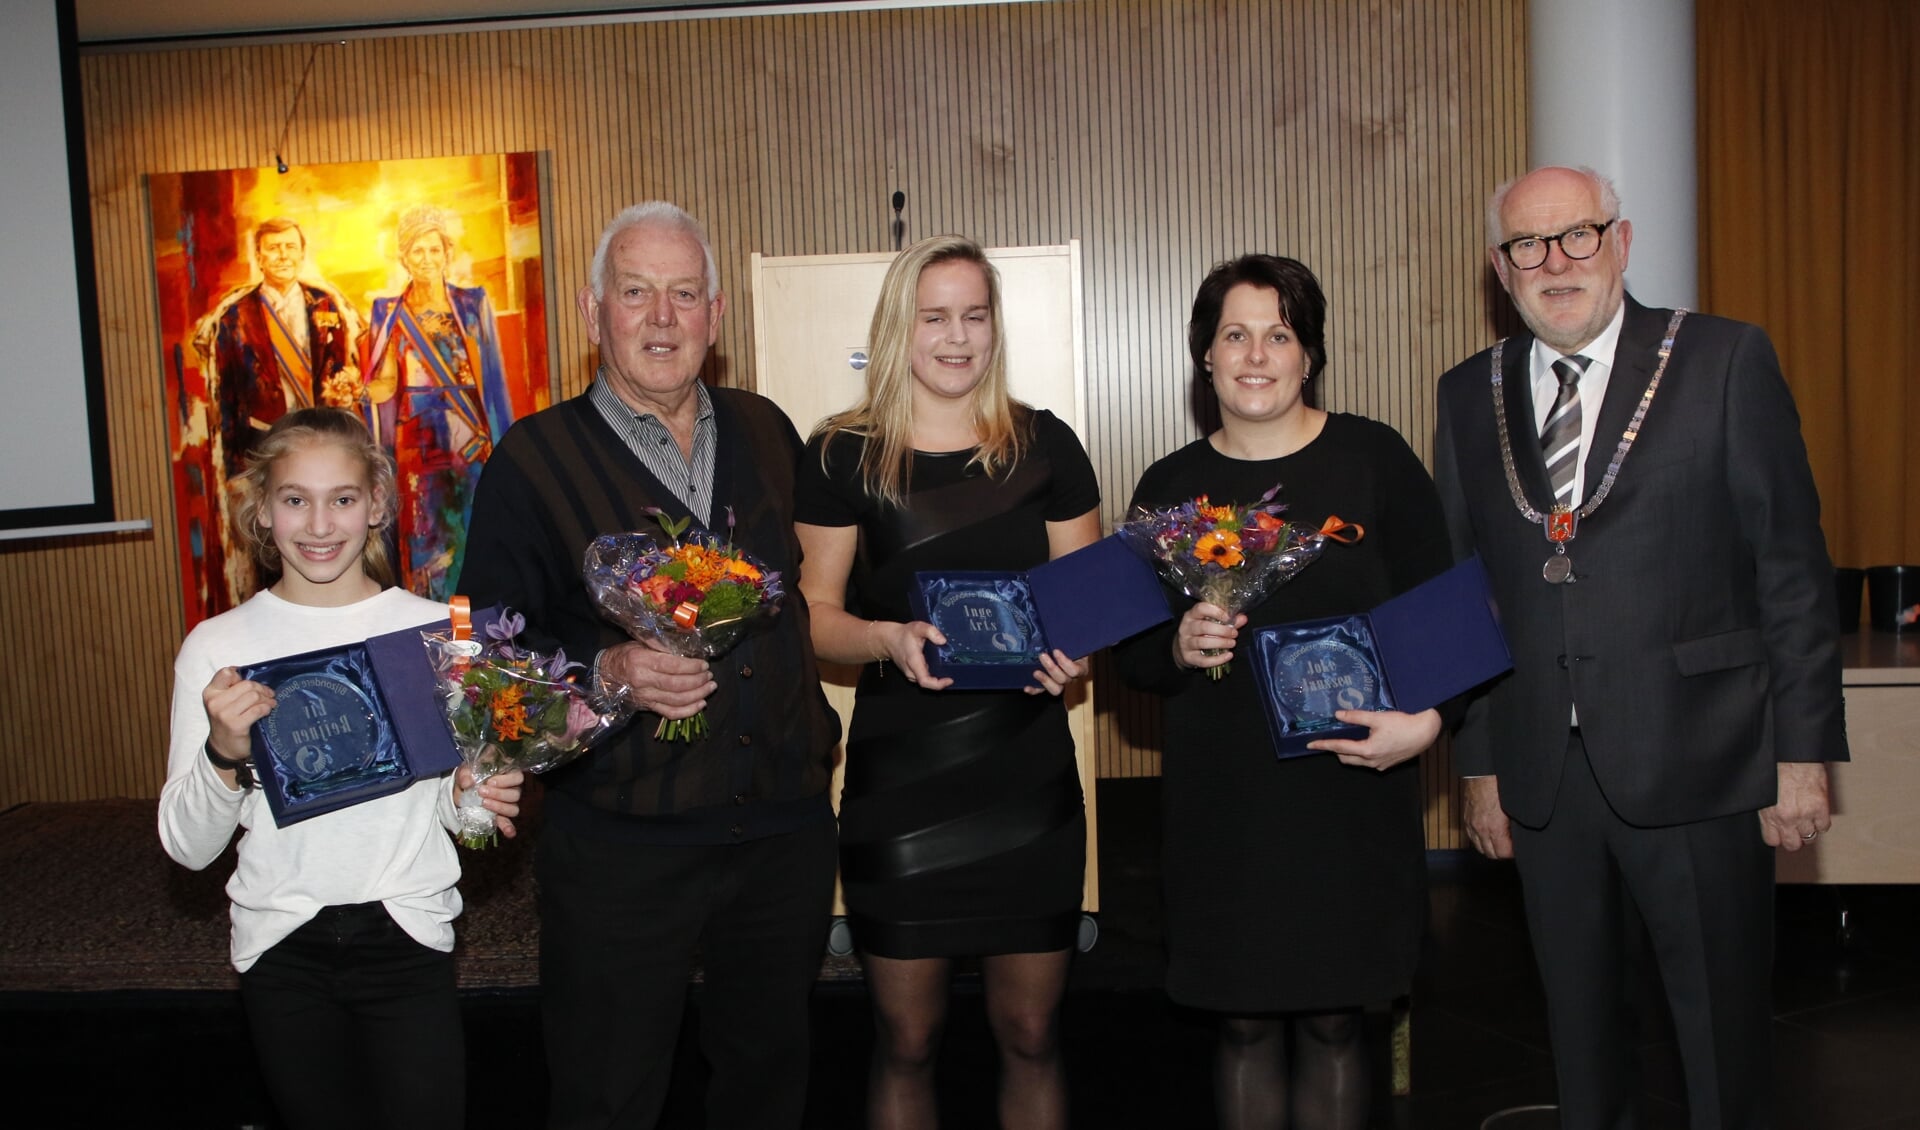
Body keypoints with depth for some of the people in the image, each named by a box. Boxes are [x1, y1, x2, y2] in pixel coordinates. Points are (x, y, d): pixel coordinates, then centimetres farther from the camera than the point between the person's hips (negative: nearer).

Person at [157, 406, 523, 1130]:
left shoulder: (439, 629, -3)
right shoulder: (217, 647, -3)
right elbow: (188, 847, -3)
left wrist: (474, 798, -14)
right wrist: (224, 752, -20)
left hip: (407, 940, 0)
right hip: (281, 951, 1)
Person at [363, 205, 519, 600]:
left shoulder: (473, 304, 6)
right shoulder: (390, 313, 8)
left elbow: (490, 376, 5)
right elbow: (382, 388, 7)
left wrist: (497, 443, -1)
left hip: (470, 438, 0)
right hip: (418, 441, 0)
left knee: (474, 533, 0)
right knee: (424, 539, 0)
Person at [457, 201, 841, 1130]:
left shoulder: (767, 434, 7)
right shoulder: (533, 460, -6)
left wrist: (815, 733, 10)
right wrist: (606, 672, -22)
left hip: (785, 832, 4)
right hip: (619, 845, -4)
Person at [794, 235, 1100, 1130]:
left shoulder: (1045, 446, 4)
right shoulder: (844, 457, 0)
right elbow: (814, 614, 2)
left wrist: (1071, 646, -12)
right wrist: (889, 639, -17)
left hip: (1029, 772, 2)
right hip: (899, 779, -1)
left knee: (1030, 1035, 10)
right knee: (905, 1039, 9)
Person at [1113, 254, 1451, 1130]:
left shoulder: (1375, 458, 0)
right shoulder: (1169, 487, 5)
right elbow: (1131, 655, 8)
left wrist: (1425, 719, -15)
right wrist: (1179, 647, -13)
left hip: (1350, 791, -1)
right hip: (1222, 802, 1)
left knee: (1332, 1019, 9)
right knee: (1244, 1022, 9)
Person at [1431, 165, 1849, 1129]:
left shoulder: (1725, 361, -2)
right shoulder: (1469, 396, 7)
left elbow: (1792, 565, -3)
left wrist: (1803, 753, -5)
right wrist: (1478, 763, 8)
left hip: (1696, 764, -3)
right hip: (1543, 774, 3)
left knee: (1724, 1032, 9)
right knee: (1578, 1030, 15)